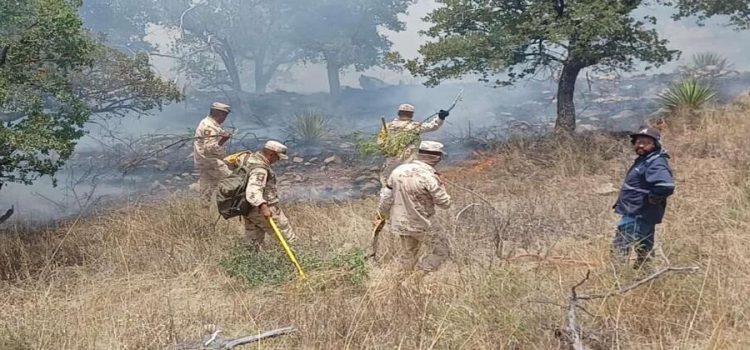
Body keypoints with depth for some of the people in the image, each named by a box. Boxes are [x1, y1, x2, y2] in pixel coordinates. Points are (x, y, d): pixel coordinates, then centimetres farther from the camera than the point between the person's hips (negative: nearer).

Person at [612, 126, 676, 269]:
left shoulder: (656, 164, -21)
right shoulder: (644, 160, 11)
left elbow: (666, 186, -37)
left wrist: (652, 199, -22)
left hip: (637, 217, -11)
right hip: (636, 214, 11)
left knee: (619, 249, -12)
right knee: (644, 249, 20)